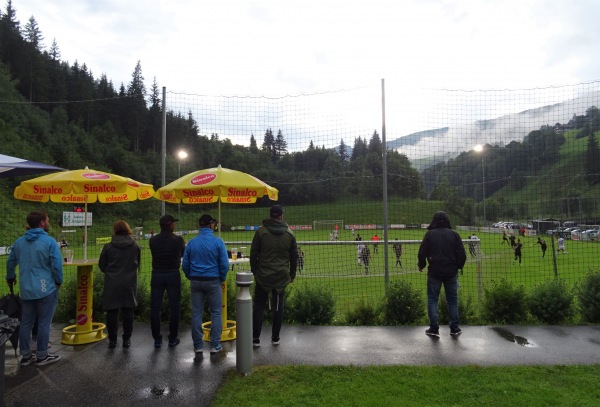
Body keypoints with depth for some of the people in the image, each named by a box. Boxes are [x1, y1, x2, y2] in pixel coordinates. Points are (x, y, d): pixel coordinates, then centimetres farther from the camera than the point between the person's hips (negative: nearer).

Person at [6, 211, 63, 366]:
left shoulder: (19, 242, 7)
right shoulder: (49, 241, -13)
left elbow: (10, 263, 19)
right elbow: (57, 265, -16)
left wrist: (10, 278, 37)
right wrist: (59, 281, 3)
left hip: (26, 290, 6)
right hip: (46, 289, -6)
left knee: (26, 323, 14)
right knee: (44, 323, 3)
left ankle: (26, 356, 23)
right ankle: (42, 356, 12)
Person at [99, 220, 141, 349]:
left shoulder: (108, 247, -7)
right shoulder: (135, 246, -2)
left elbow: (102, 265, 3)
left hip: (112, 284, -1)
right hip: (130, 283, 1)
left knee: (112, 312, 8)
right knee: (128, 311, 9)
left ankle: (112, 340, 14)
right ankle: (127, 339, 14)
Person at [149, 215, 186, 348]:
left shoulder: (153, 240, -1)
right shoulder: (178, 240, -8)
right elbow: (183, 254, 8)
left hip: (157, 275, 2)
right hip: (173, 275, -2)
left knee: (155, 307, 10)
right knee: (174, 307, 8)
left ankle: (157, 339, 14)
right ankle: (173, 338, 13)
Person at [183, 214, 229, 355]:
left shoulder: (191, 243, 1)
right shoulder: (218, 242, -9)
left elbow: (185, 264, 4)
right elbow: (224, 264, -10)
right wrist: (222, 278, 5)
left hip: (196, 282, 3)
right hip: (213, 281, -3)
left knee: (196, 313, 10)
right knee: (216, 313, 8)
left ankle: (197, 346, 17)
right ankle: (215, 346, 11)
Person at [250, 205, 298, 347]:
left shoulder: (261, 231, -6)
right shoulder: (289, 233, 1)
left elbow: (253, 254, -3)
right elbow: (294, 256, 6)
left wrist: (254, 271, 8)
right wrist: (292, 273, 16)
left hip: (263, 276, -1)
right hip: (281, 277, 2)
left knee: (259, 306, 9)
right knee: (278, 307, 12)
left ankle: (256, 338, 11)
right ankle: (275, 337, 19)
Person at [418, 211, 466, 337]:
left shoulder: (429, 234, -4)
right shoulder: (453, 234, 0)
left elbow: (422, 253, -5)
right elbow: (462, 254, 0)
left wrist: (421, 265, 13)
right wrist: (458, 266, 17)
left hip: (434, 272, -2)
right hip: (451, 272, 2)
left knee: (432, 299, 7)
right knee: (452, 300, 12)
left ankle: (434, 328, 6)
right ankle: (454, 328, 16)